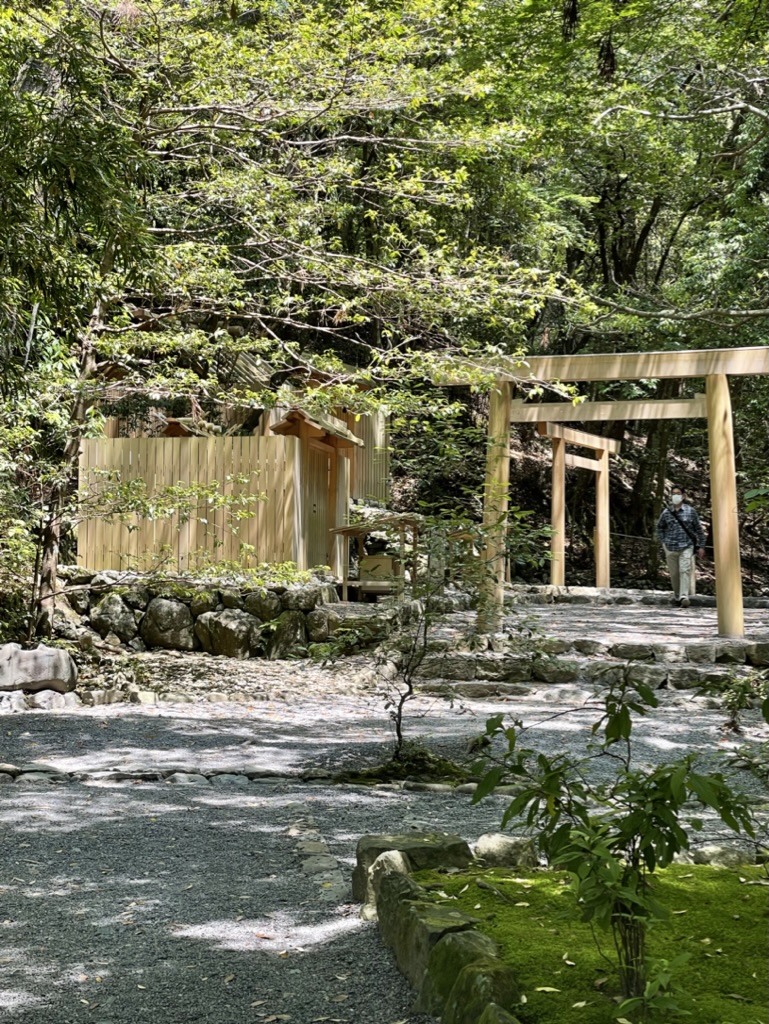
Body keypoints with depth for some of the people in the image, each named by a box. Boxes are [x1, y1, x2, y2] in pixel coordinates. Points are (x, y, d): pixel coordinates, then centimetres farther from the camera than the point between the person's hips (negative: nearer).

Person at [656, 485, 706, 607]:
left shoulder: (690, 511, 1)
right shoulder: (666, 513, 4)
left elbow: (698, 529, 6)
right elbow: (660, 528, 20)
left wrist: (701, 546, 4)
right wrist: (663, 542, 9)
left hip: (686, 547, -2)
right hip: (670, 548, 2)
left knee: (685, 571, -16)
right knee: (674, 574, 7)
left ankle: (684, 597, -23)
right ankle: (677, 596, 24)